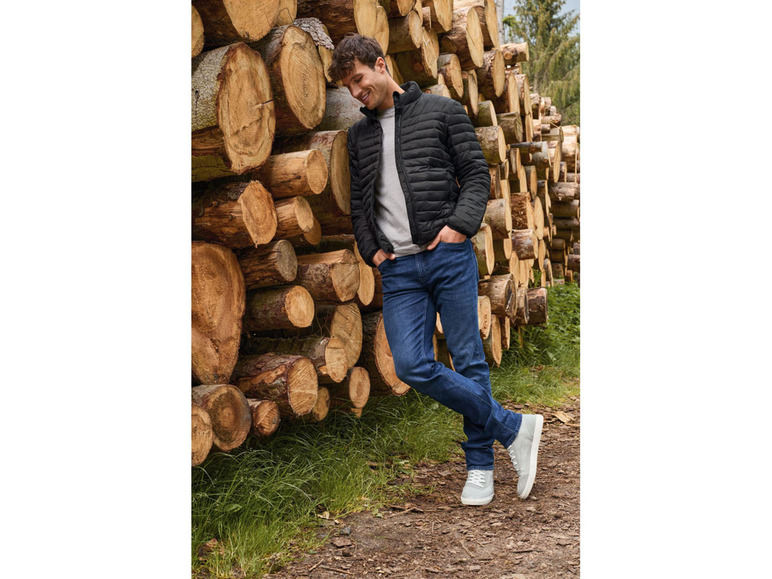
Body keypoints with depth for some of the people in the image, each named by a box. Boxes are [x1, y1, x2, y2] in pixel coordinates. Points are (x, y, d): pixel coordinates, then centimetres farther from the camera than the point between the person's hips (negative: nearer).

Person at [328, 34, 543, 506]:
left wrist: (460, 224, -13)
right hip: (399, 268, 4)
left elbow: (477, 174, 3)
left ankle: (480, 466, 18)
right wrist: (370, 249, 7)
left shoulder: (442, 111, 6)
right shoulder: (359, 135, 18)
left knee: (469, 361, 1)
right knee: (412, 365, -10)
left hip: (450, 256, -3)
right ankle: (514, 428, 4)